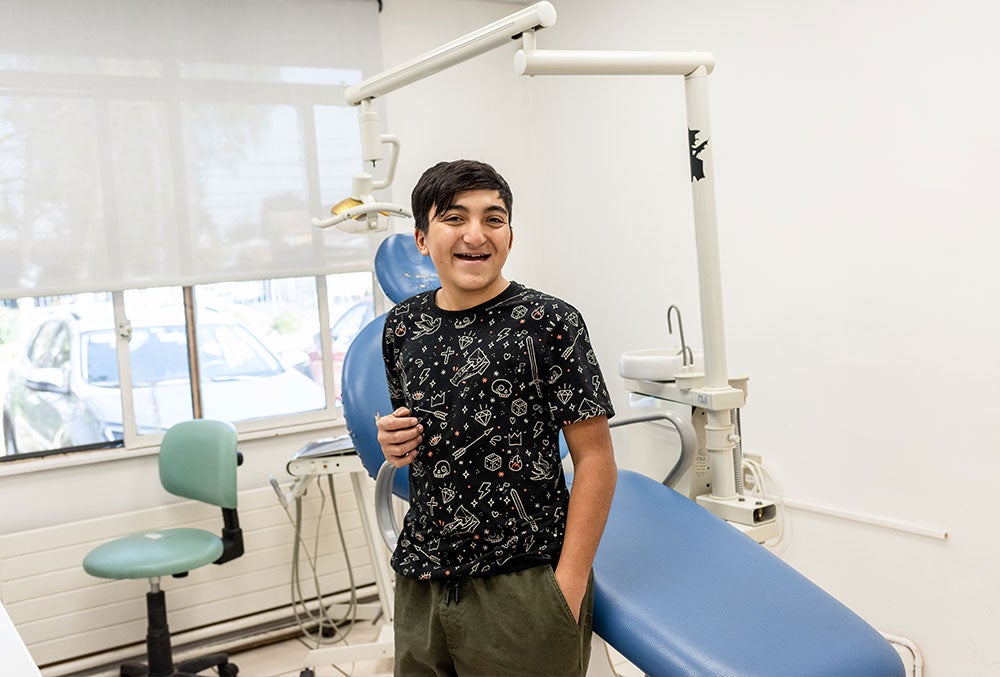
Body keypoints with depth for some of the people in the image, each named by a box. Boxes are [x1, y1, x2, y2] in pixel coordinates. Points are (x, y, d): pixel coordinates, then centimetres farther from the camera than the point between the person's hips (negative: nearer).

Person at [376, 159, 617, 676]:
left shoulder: (547, 322, -10)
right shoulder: (401, 326, 5)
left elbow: (595, 458, -10)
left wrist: (568, 588, -14)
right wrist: (395, 443, -3)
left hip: (521, 591, -5)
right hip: (420, 586, 5)